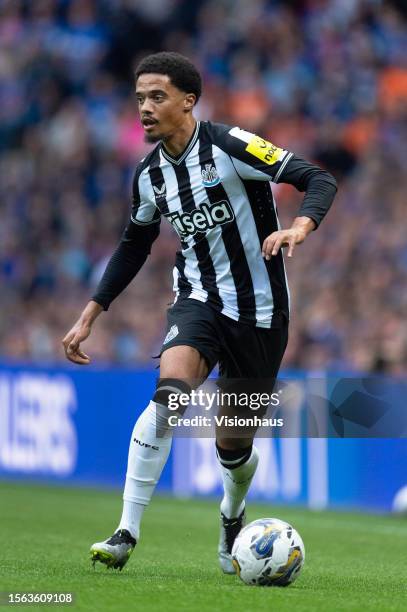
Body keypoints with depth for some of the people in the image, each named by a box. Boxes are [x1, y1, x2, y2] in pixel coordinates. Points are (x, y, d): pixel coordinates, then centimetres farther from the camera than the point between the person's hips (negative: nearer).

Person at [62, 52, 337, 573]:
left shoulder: (230, 146, -15)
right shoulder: (150, 174, 2)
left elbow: (318, 180, -17)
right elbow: (134, 245, 19)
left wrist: (300, 227, -38)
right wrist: (89, 316, 16)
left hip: (259, 310, -3)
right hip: (199, 299, 3)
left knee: (234, 442, 5)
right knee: (170, 390, -28)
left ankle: (232, 517, 42)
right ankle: (126, 534, -29)